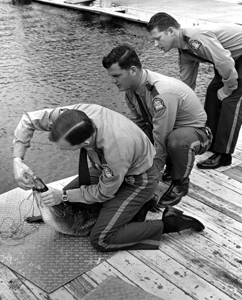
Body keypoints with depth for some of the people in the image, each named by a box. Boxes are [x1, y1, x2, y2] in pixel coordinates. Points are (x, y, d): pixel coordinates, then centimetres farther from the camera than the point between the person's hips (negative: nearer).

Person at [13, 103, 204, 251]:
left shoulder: (115, 148, -42)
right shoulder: (77, 113, -27)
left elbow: (104, 193, -22)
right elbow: (30, 119, -13)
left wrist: (63, 196, -18)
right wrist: (17, 160, -23)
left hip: (137, 179, -7)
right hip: (108, 169, 7)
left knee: (101, 240, -14)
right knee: (65, 203, 10)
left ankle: (167, 224, -2)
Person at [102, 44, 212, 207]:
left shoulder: (163, 93, -36)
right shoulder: (131, 86, -10)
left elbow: (160, 141, -33)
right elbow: (138, 124, -1)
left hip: (196, 131, -7)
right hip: (165, 130, 7)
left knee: (177, 140, -42)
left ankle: (180, 183, -9)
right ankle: (172, 166, 10)